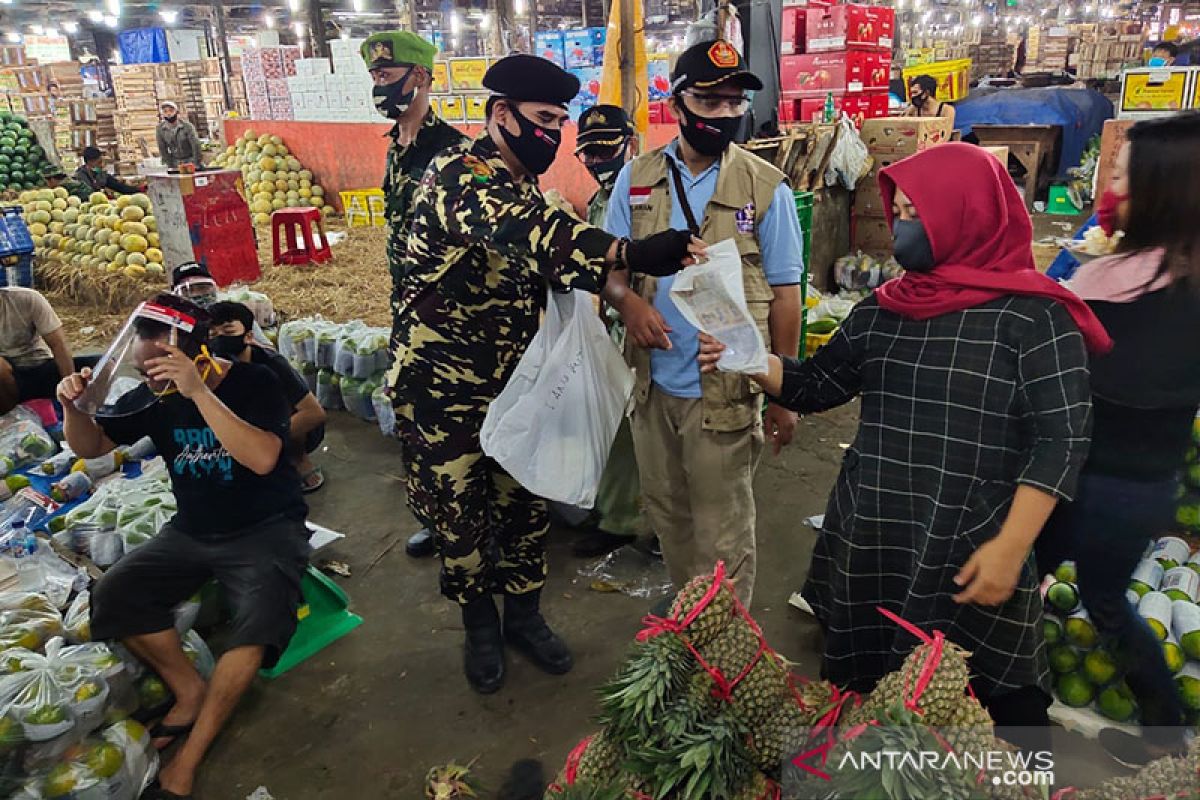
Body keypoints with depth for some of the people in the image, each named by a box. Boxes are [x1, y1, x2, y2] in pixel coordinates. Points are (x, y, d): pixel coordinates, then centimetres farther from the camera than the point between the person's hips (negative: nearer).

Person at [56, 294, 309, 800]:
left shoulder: (253, 384, -16)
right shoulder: (152, 397, 0)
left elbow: (262, 459, -32)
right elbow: (90, 446, 8)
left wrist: (198, 392, -40)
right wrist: (73, 405, -15)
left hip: (266, 530, -5)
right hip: (192, 532, 6)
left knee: (259, 624, -30)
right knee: (110, 596, -17)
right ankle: (189, 688, 2)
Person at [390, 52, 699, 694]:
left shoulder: (526, 188, 6)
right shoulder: (457, 174, -20)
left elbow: (544, 253, 15)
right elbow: (524, 231, -40)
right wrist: (631, 253, -49)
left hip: (515, 382, 7)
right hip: (443, 384, -6)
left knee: (523, 503, 15)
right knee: (458, 512, 9)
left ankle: (524, 616, 36)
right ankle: (480, 626, 33)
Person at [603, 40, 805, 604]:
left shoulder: (765, 187, -6)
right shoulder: (636, 179, 2)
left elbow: (784, 293, -4)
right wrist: (628, 300, -18)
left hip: (726, 391, -4)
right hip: (654, 384, 4)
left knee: (722, 530, 8)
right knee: (666, 511, 19)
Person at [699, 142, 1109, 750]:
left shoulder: (1033, 315, -9)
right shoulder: (882, 309, 8)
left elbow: (1061, 440, -12)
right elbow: (815, 386, 11)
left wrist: (1009, 549, -18)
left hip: (967, 557, -5)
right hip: (866, 544, 6)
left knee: (988, 696, 9)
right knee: (860, 691, 19)